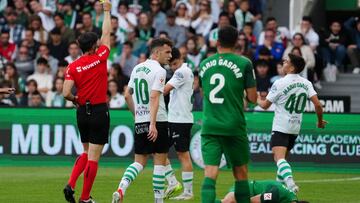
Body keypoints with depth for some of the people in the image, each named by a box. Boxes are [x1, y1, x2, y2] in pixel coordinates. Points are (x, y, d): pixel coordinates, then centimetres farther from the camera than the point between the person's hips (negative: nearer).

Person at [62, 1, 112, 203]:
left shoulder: (73, 67, -2)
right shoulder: (100, 58, -8)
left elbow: (66, 93, -9)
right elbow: (107, 34, 5)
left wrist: (76, 100, 12)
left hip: (83, 112, 4)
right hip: (99, 112, -4)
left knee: (86, 153, 21)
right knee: (93, 157, 0)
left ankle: (71, 184, 3)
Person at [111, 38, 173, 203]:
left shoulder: (137, 68, 12)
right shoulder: (159, 71, -10)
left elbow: (127, 95, 17)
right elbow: (154, 97, -20)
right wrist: (153, 124, -25)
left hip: (139, 123, 7)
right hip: (157, 122, -7)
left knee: (139, 162, 10)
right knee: (160, 162, 2)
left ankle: (121, 189, -12)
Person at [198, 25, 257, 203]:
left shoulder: (204, 64, 8)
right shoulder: (244, 63, -4)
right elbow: (252, 98, -4)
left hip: (209, 126, 2)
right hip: (234, 126, -2)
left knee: (210, 173, -6)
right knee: (240, 173, 12)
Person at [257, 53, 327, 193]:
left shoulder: (279, 83, -12)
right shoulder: (306, 83, 3)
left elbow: (265, 105, -5)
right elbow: (318, 105, -2)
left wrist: (257, 99, 17)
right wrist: (320, 121, 14)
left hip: (281, 127, -7)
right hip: (295, 128, 7)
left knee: (279, 157, -18)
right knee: (283, 157, 24)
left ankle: (290, 183, -40)